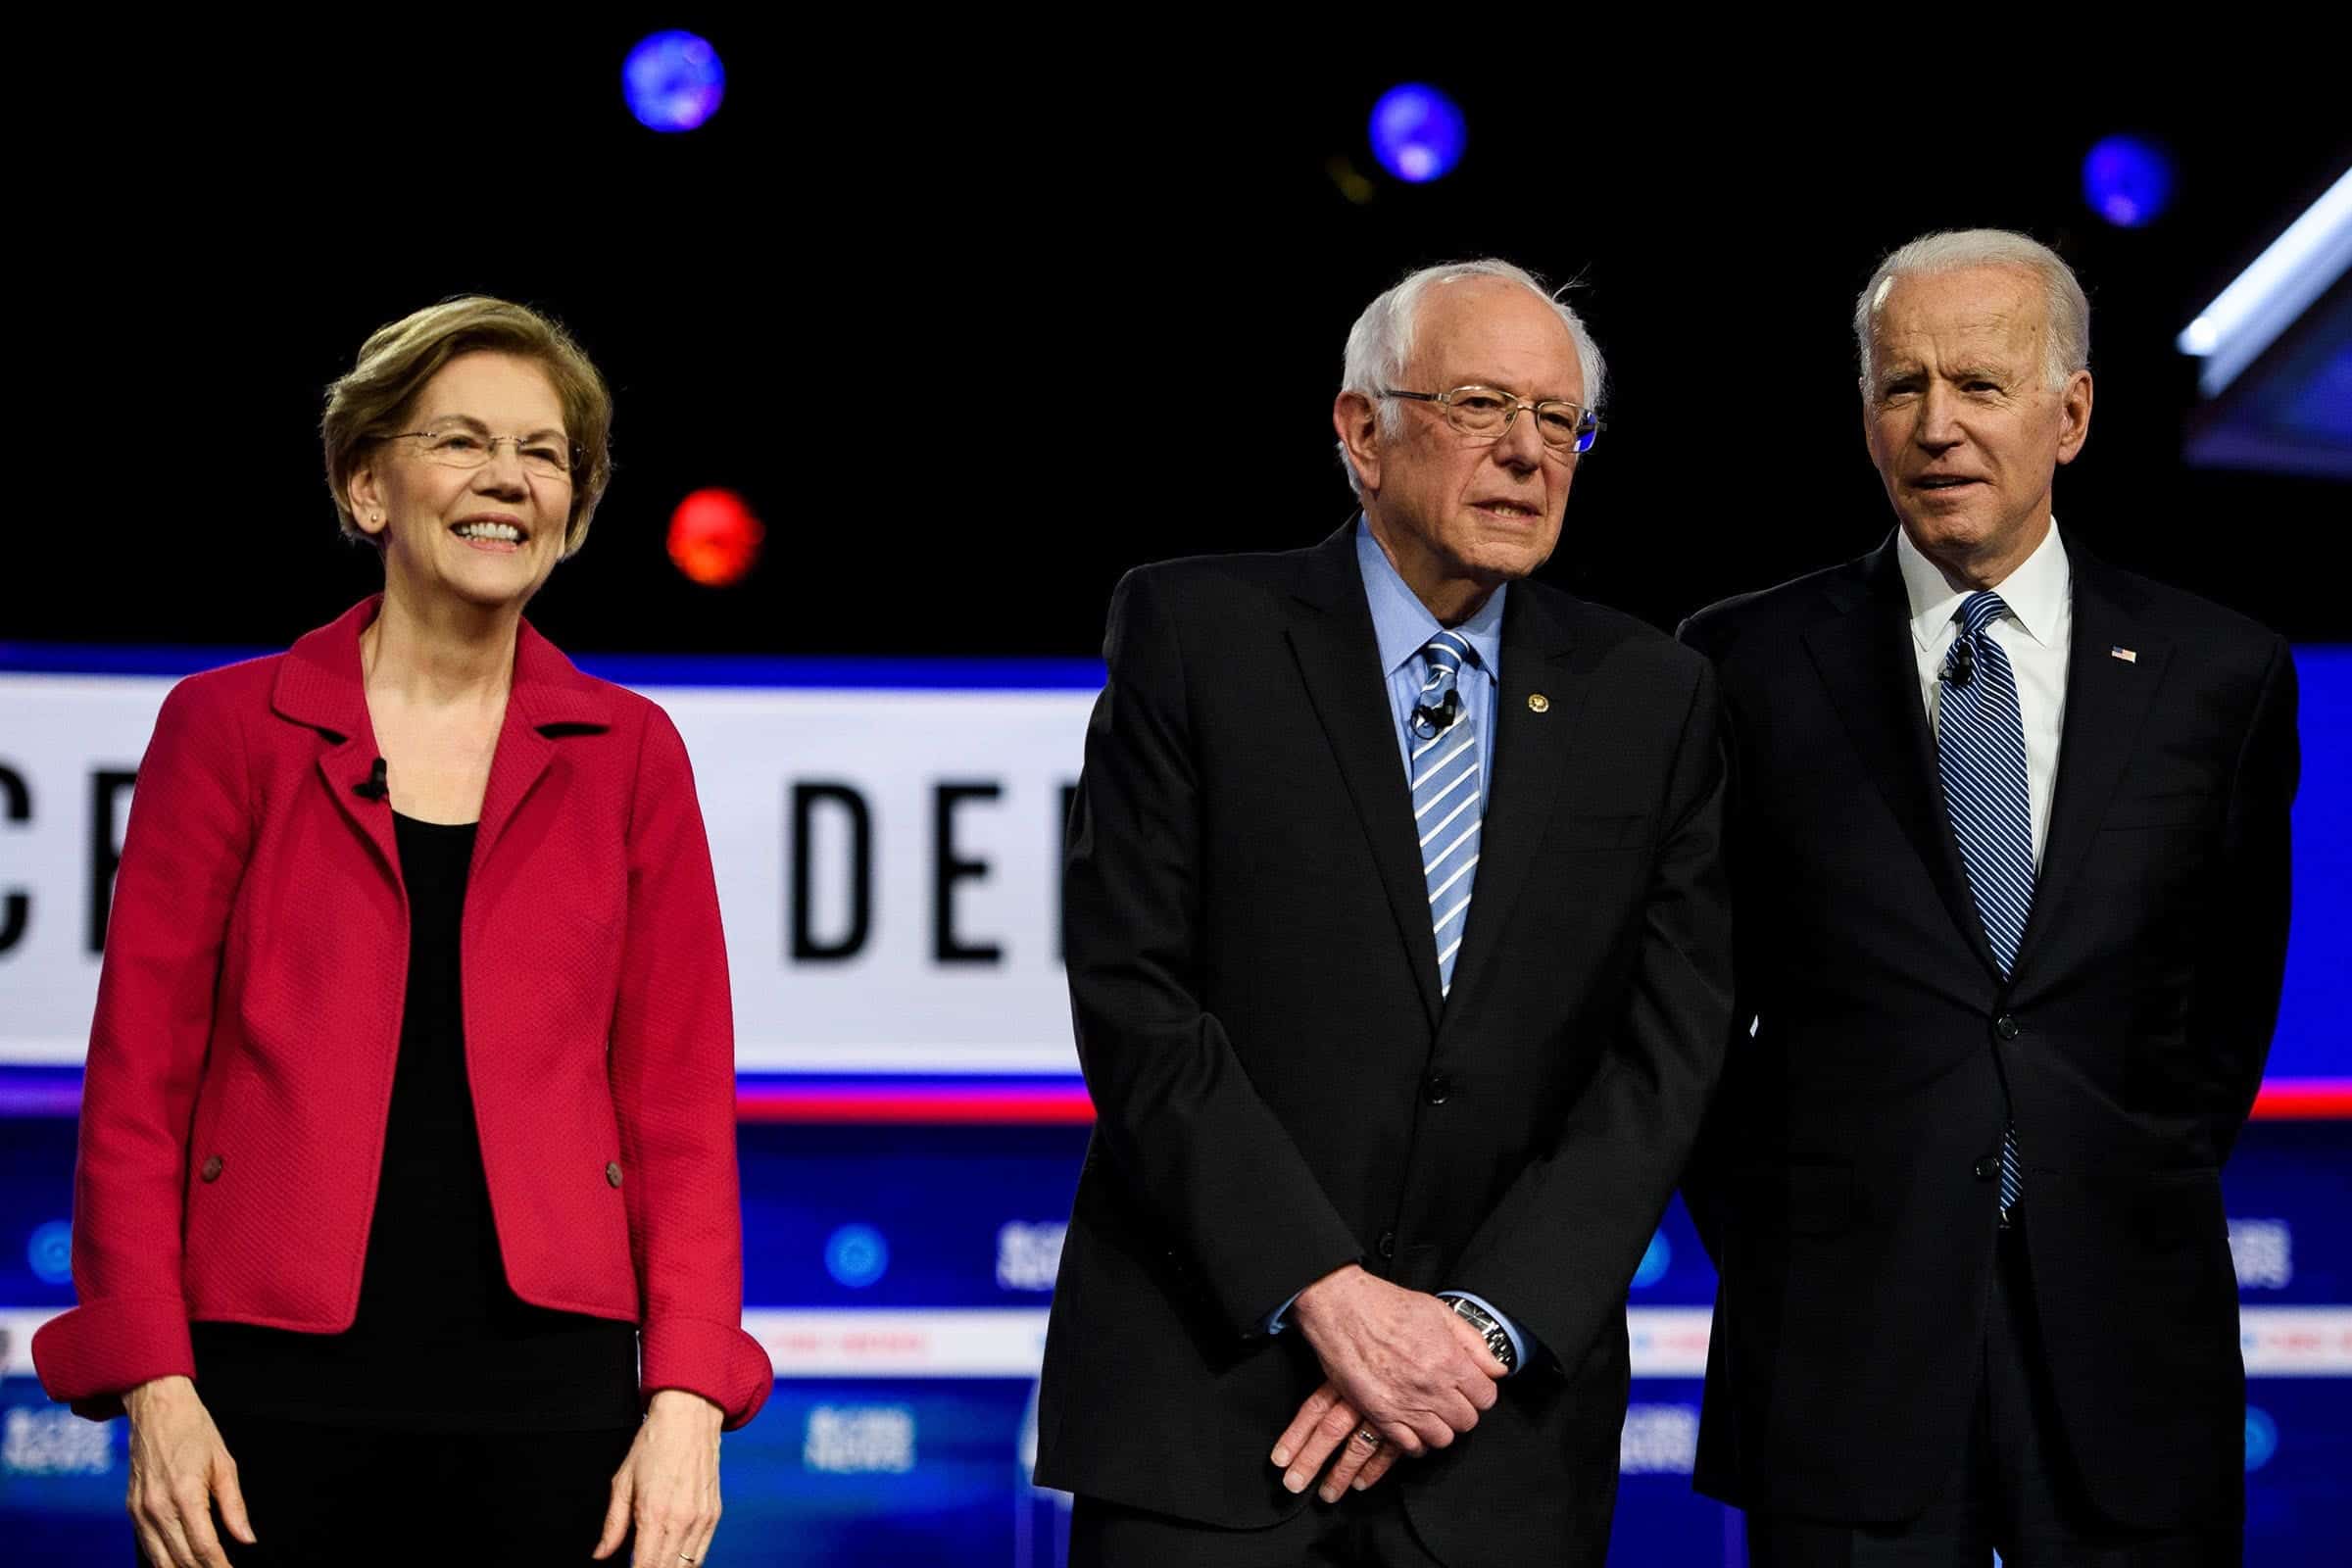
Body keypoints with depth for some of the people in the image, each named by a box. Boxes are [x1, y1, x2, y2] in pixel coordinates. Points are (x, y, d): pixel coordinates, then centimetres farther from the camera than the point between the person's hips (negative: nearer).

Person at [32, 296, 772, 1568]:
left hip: (548, 1383, 1)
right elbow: (136, 1088, 3)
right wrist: (153, 1387, -7)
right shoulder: (229, 727, 5)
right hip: (275, 1377, -1)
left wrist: (688, 1398, -4)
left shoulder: (629, 756, 9)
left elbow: (682, 1104, 7)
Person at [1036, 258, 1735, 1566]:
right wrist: (1325, 1292, -15)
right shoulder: (1196, 631, 0)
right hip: (1207, 1397, -2)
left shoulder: (1652, 697, 7)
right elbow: (1133, 993, -7)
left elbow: (1669, 1054, 0)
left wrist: (1480, 1324, -11)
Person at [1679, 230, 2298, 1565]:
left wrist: (2146, 1199, 9)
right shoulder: (1748, 666, 2)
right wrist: (1764, 1229, 4)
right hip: (1843, 1341, -1)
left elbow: (2231, 999, 14)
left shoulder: (2221, 674, 5)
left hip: (2130, 1346, 1)